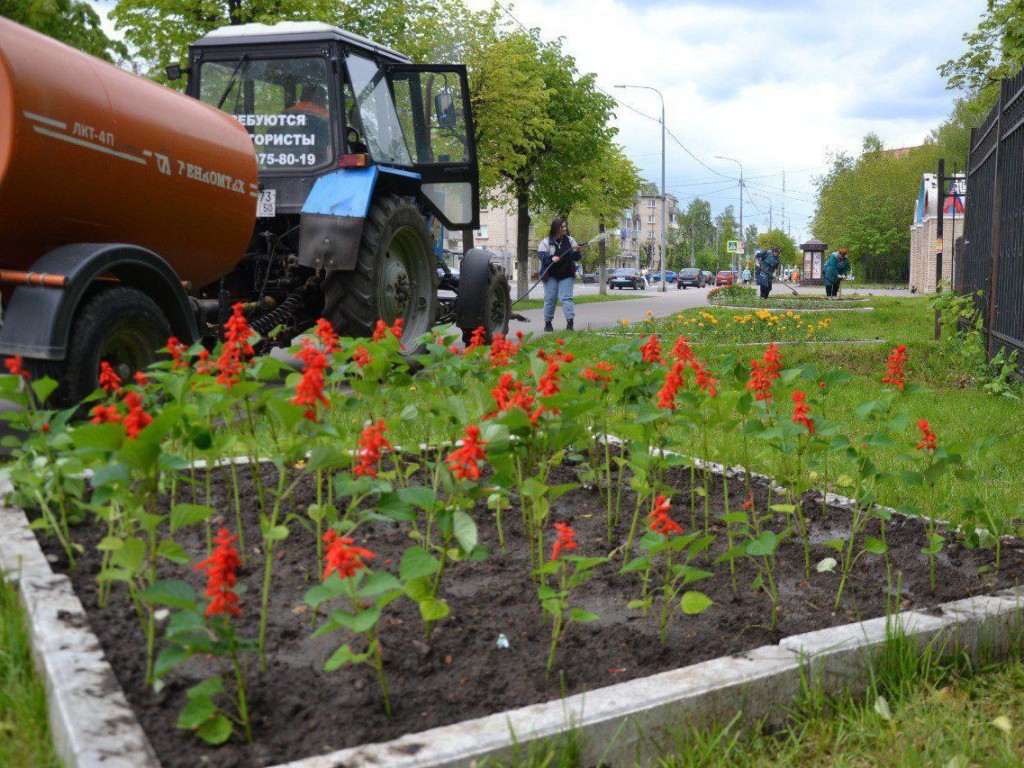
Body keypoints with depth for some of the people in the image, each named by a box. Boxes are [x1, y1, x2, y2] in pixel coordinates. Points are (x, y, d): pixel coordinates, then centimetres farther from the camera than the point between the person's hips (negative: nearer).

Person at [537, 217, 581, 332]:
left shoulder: (570, 240, 7)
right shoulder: (546, 242, -2)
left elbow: (576, 258, 7)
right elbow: (541, 254, -11)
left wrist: (575, 252, -16)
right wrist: (551, 258, -28)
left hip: (566, 276, 1)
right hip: (550, 276, -1)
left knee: (566, 298, -9)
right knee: (550, 299, 3)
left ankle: (570, 322, -15)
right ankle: (548, 322, 16)